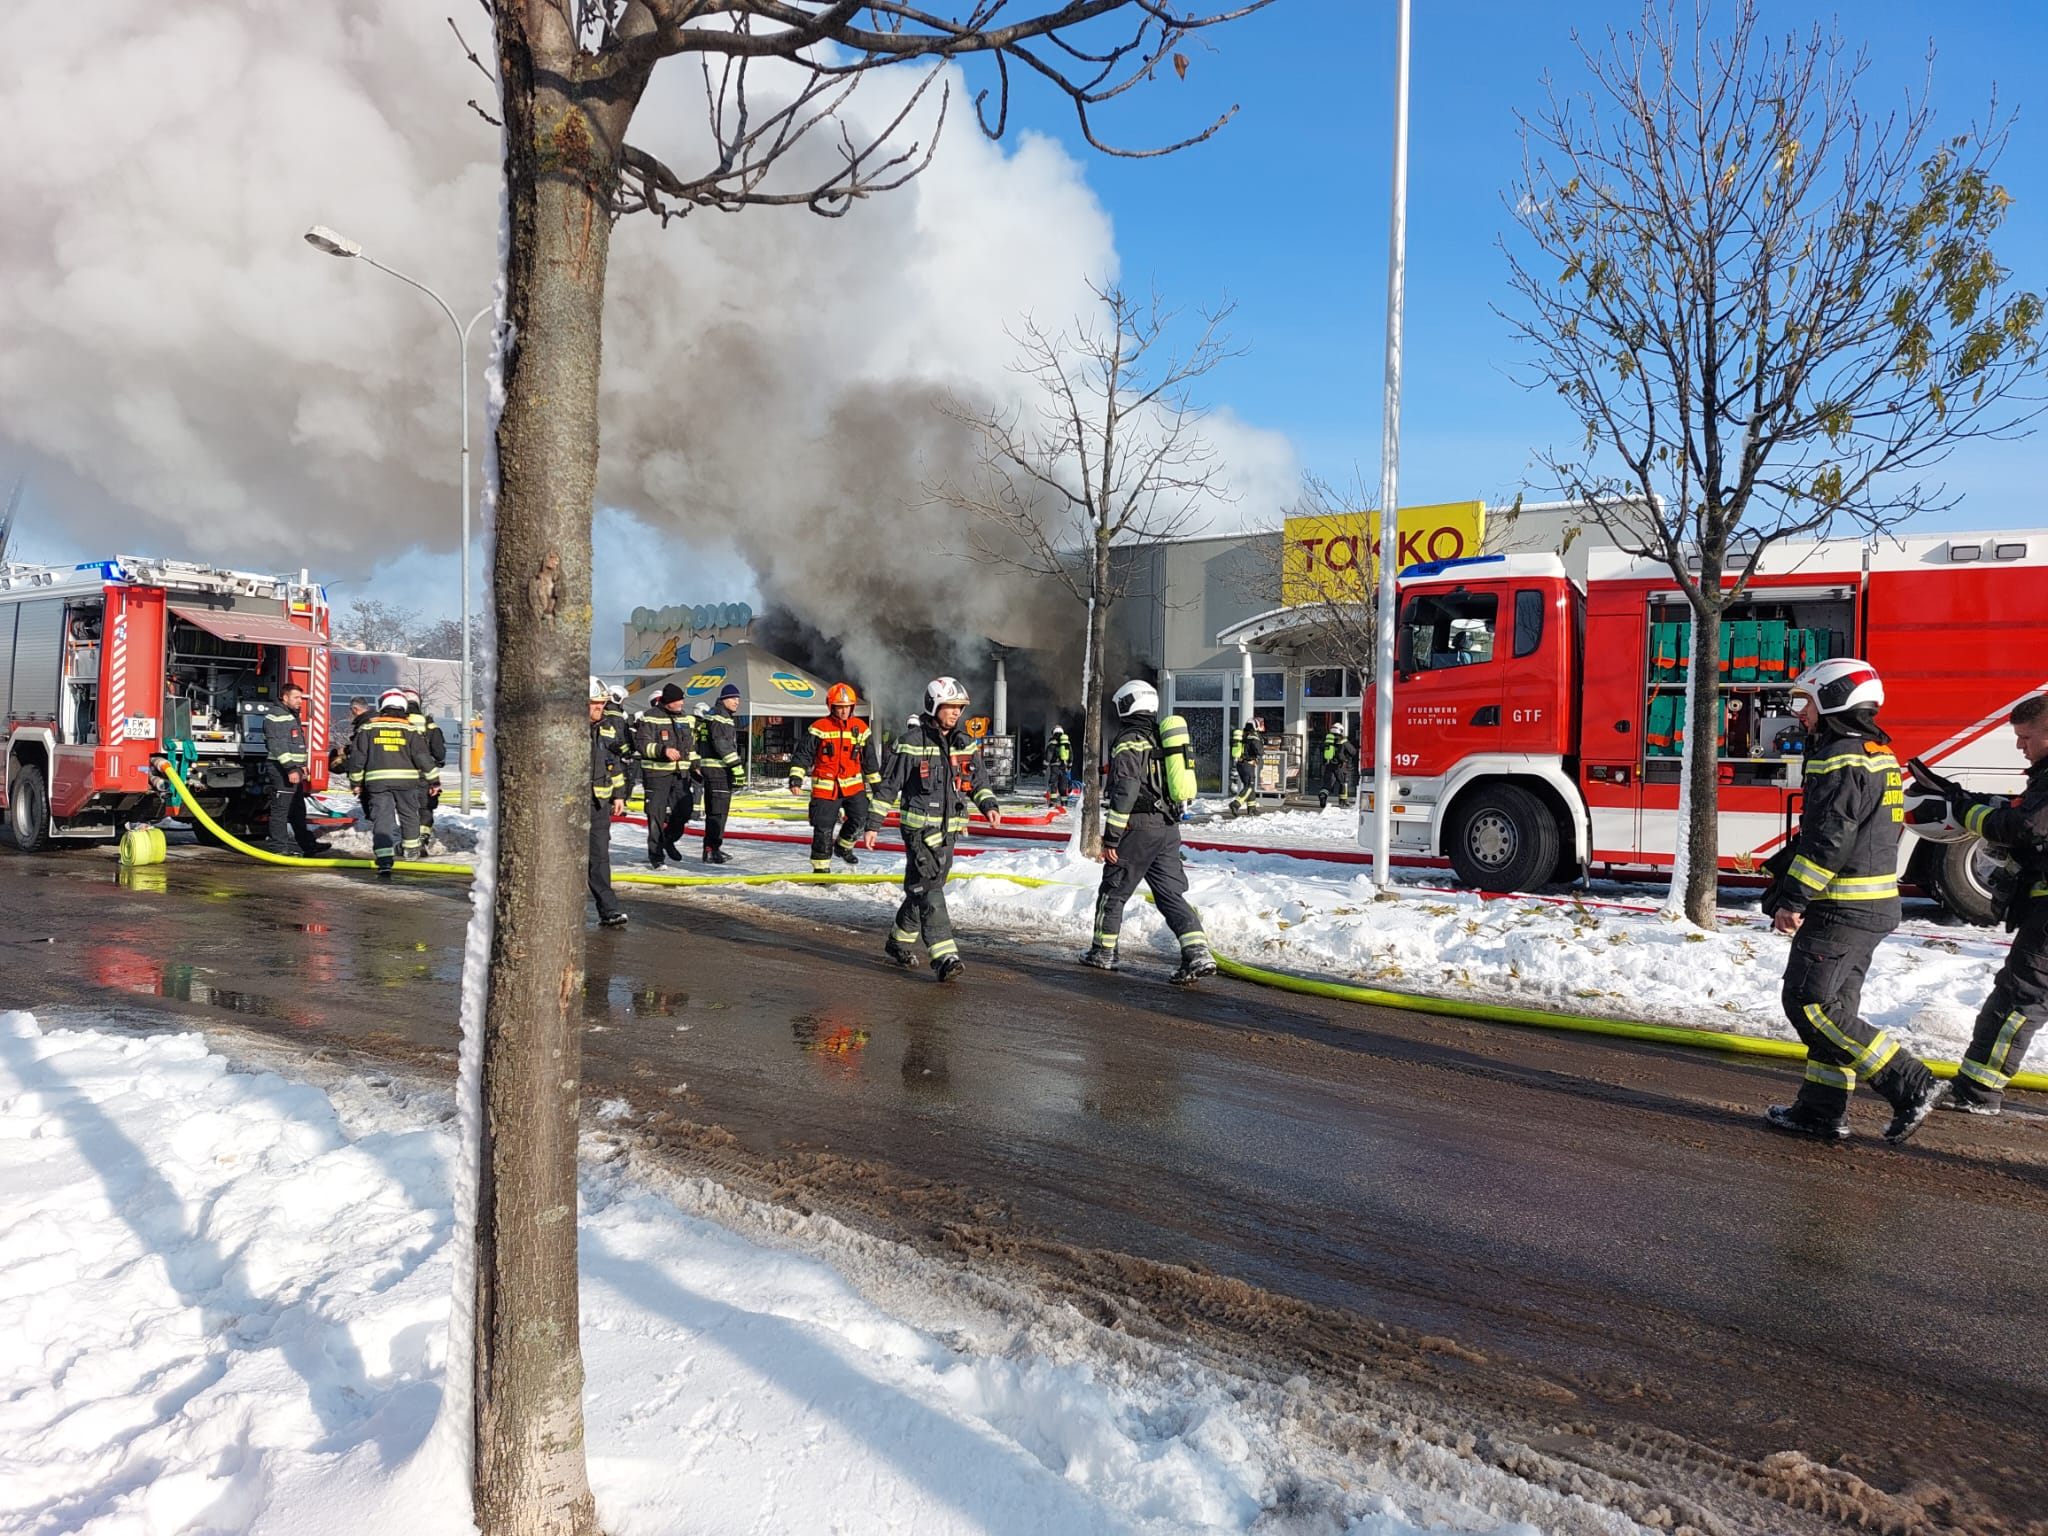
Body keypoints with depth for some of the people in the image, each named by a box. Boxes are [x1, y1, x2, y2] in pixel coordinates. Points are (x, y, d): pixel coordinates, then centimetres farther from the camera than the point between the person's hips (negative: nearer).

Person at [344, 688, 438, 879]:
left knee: (381, 819, -3)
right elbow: (423, 757, 0)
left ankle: (384, 863, -16)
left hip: (377, 781, 0)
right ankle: (411, 849, 38)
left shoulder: (367, 728, 5)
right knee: (409, 814, 21)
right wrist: (434, 780, 8)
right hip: (407, 780, 0)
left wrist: (355, 782, 16)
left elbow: (356, 757, 6)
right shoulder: (412, 731, 3)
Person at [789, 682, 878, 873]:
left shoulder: (861, 728, 6)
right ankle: (820, 868, 14)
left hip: (853, 784, 3)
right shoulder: (819, 728, -5)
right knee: (823, 829, 1)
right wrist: (796, 777, -14)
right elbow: (803, 754, -5)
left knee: (860, 819, -11)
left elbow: (870, 759, 13)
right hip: (825, 787, -3)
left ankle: (843, 846, 18)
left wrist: (876, 783, 14)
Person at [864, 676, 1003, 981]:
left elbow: (980, 782, 16)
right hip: (919, 827, -6)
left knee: (923, 889, 14)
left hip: (949, 830, 6)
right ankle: (945, 956, -16)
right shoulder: (912, 743, -7)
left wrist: (989, 805, -5)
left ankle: (900, 941, 31)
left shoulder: (966, 745, 9)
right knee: (928, 890, -12)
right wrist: (873, 824, -3)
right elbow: (889, 785, -2)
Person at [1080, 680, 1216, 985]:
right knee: (1172, 894, 6)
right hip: (1169, 828, 7)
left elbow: (1124, 793, -17)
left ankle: (1103, 952, 19)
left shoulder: (1129, 741, -10)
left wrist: (1111, 837, -14)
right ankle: (1198, 953, -8)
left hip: (1139, 828, -7)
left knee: (1113, 891, 9)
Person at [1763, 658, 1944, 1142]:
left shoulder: (1842, 760, -17)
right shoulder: (1877, 756, 16)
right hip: (1873, 907, 10)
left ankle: (1911, 1087, -7)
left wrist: (1794, 899, -19)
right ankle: (1822, 1109, 17)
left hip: (1840, 909, -10)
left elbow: (1827, 839, -23)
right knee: (1832, 1005, 12)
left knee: (1809, 1004, -8)